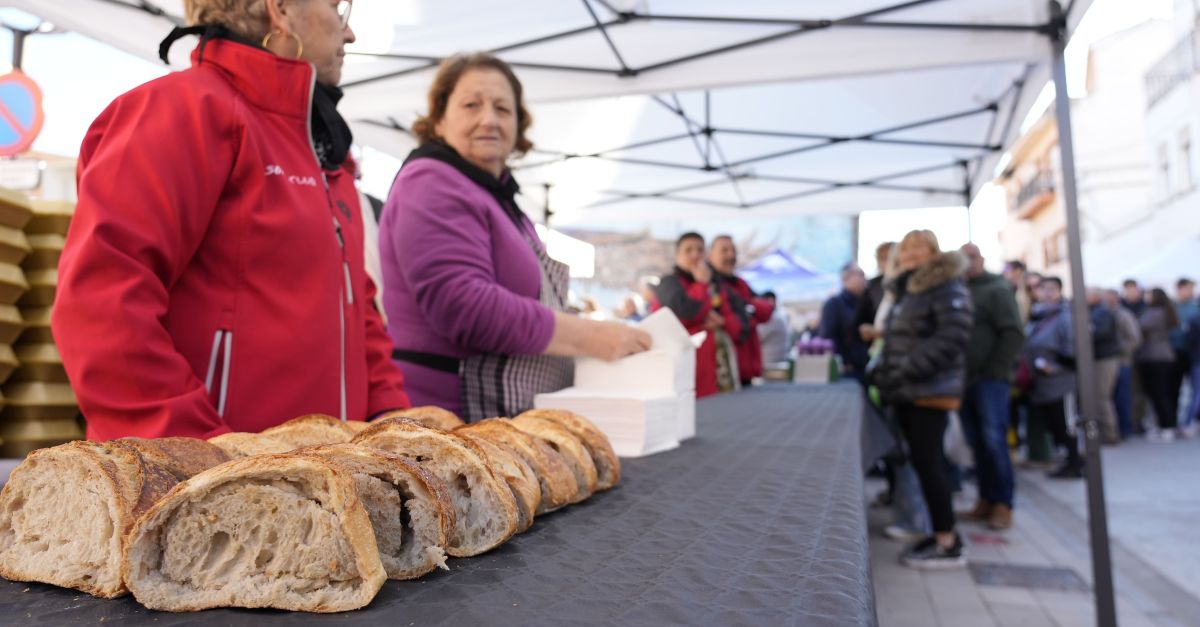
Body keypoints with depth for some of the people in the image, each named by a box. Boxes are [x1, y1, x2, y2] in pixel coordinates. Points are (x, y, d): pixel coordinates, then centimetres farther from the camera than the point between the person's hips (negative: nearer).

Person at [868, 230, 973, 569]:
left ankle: (949, 544, -1)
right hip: (907, 390, 9)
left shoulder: (947, 286, -7)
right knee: (924, 460, 10)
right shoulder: (905, 290, 20)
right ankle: (943, 532, 18)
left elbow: (952, 335, -19)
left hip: (931, 389, -9)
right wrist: (881, 368, 10)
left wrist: (910, 369, -22)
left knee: (926, 461, -9)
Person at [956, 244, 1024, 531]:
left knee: (994, 440, -7)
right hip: (965, 379, 5)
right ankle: (986, 500, 14)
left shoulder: (997, 289, -1)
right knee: (977, 442, 8)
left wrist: (996, 371, -13)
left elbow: (1013, 333, -8)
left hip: (989, 378, -5)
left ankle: (1003, 504, 2)